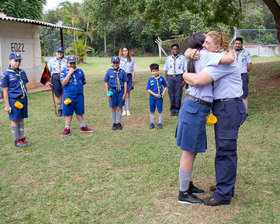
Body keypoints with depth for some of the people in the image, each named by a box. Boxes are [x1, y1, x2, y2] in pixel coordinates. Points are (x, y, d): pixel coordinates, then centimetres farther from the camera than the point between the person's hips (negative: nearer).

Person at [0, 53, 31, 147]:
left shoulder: (22, 72, 6)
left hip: (23, 99, 5)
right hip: (13, 100, -5)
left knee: (21, 119, 13)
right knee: (14, 120, 5)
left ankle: (22, 138, 23)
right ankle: (17, 140, 15)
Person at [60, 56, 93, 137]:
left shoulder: (80, 71, 9)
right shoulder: (64, 72, 0)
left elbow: (83, 82, 17)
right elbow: (63, 83, -16)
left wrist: (78, 85, 3)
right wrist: (70, 73, -15)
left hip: (79, 95, 3)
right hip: (68, 96, -2)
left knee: (80, 112, 12)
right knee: (68, 113, 4)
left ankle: (83, 127, 24)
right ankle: (67, 129, 13)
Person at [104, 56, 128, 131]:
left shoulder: (122, 71, 1)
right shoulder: (109, 72, 0)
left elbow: (125, 83, 4)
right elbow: (106, 83, 4)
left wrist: (125, 93, -1)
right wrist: (107, 93, -1)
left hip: (120, 91, 0)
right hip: (112, 91, 0)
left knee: (119, 107, 7)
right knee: (113, 108, 7)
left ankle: (119, 123, 20)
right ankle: (114, 123, 20)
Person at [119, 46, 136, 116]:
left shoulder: (132, 59, 5)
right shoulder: (119, 59, 1)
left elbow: (133, 71, 7)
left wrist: (133, 80, 4)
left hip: (129, 76, 1)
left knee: (127, 95, 4)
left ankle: (128, 110, 13)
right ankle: (124, 110, 13)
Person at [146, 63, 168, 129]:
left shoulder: (161, 78, -4)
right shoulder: (150, 79, -3)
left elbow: (165, 86, 7)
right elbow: (148, 89, -4)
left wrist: (163, 93, -8)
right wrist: (155, 94, -13)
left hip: (159, 97, -1)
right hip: (152, 97, 1)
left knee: (160, 110, 6)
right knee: (152, 111, 11)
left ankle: (160, 123, 21)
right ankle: (152, 123, 26)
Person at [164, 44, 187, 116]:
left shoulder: (182, 58, 4)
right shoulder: (168, 58, 12)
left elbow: (185, 70, 1)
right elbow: (166, 70, 13)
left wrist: (184, 80, -7)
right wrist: (166, 80, 6)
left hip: (179, 77, -2)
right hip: (170, 77, 2)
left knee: (178, 94, -2)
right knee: (171, 94, 4)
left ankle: (177, 110, 8)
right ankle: (172, 110, 13)